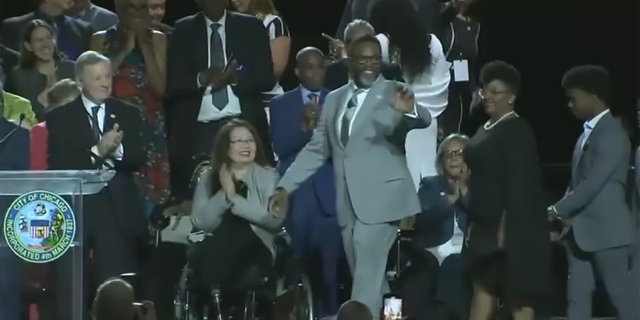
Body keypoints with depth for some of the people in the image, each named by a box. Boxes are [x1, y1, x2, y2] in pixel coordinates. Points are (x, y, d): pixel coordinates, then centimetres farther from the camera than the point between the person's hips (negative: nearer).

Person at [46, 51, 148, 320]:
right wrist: (96, 152, -20)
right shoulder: (60, 118, 2)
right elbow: (58, 164, -9)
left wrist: (117, 150, -21)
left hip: (117, 210, 2)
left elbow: (138, 160, 0)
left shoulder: (128, 115, 10)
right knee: (69, 287, -2)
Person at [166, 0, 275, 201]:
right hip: (198, 130, 0)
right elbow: (173, 83, 4)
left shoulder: (251, 27, 10)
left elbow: (267, 78, 5)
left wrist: (236, 77, -13)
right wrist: (201, 79, -15)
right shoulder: (184, 31, 10)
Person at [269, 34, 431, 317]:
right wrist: (285, 187, 13)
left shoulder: (394, 94, -1)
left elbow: (423, 120, -20)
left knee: (367, 276, -13)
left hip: (380, 200, -6)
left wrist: (410, 110, -44)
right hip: (348, 204, 6)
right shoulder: (334, 99, 16)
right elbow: (317, 149, 20)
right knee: (367, 279, 10)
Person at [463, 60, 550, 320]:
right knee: (482, 286, 7)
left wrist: (506, 226, -23)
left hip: (512, 227, -9)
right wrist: (472, 223, 15)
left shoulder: (517, 130, -13)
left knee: (517, 293, -3)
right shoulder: (486, 129, 13)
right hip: (485, 225, 9)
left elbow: (519, 182, -19)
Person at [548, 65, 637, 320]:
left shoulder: (611, 134, -16)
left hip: (605, 228, -9)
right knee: (577, 295, 7)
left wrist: (558, 210, -12)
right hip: (582, 228, 9)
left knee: (621, 294, -2)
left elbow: (594, 183, -20)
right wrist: (566, 215, 4)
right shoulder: (588, 132, 13)